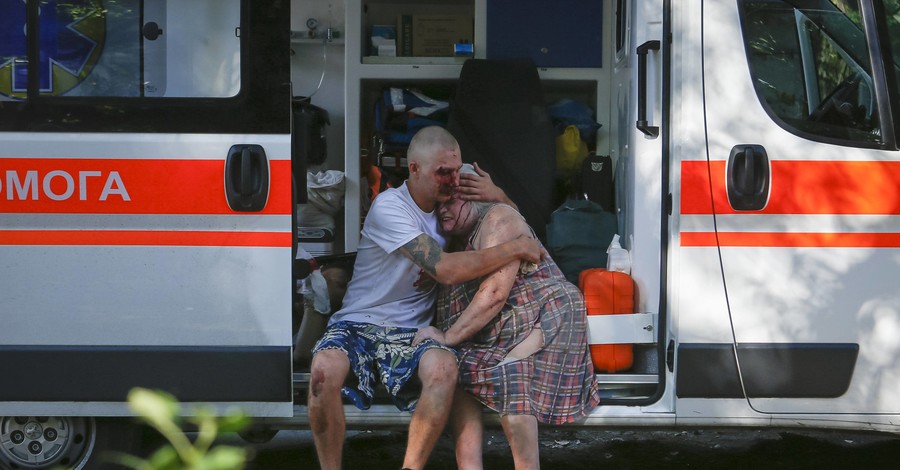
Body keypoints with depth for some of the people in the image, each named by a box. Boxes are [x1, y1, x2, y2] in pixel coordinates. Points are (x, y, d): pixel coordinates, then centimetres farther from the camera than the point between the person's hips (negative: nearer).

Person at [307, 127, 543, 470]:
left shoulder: (450, 203, 8)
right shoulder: (389, 207, -14)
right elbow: (445, 269, -23)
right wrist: (515, 249, -18)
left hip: (411, 333, 4)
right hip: (357, 325, -4)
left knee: (443, 367, -34)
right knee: (325, 369, -39)